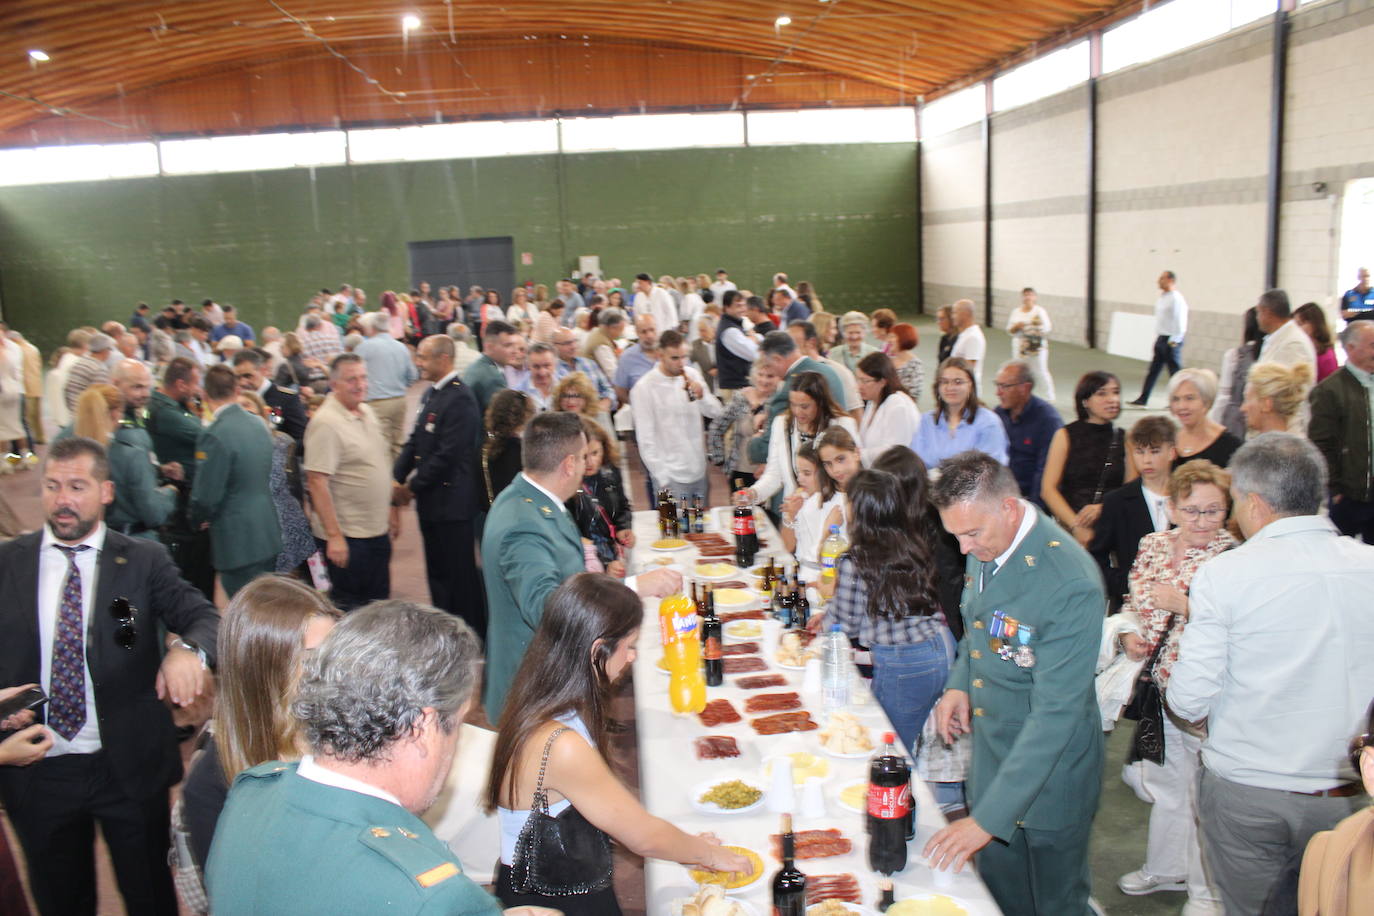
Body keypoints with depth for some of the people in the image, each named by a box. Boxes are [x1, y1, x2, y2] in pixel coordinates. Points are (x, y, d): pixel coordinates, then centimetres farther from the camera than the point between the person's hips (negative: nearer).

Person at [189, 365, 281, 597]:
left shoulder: (215, 435, -17)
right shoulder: (258, 424, 6)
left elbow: (206, 498, -16)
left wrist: (197, 518, 8)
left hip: (238, 542, -8)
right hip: (268, 533, 8)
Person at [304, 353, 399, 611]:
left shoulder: (367, 412, 9)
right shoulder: (325, 423, -17)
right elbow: (317, 482, -21)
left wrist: (392, 510, 18)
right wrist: (334, 536, -23)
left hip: (377, 531, 8)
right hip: (346, 536, -8)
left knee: (379, 603, 17)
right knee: (348, 610, 3)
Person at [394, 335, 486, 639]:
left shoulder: (460, 398, -18)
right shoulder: (430, 394, 12)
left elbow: (449, 455, -22)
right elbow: (415, 441, 14)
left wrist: (414, 485, -14)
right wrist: (397, 477, 2)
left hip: (452, 503, -9)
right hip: (431, 502, 9)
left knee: (459, 575, 1)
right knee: (438, 572, 18)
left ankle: (472, 636, 14)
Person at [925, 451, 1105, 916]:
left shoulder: (1071, 585, -29)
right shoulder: (986, 547, -5)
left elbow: (1056, 714, -29)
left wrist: (987, 818, -30)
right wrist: (959, 683, -3)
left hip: (1048, 774, -6)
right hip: (991, 753, 6)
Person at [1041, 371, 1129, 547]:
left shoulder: (1125, 439, 12)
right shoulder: (1066, 435, 5)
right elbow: (1048, 489, -2)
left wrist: (1104, 508, -9)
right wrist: (1076, 525, -12)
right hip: (1069, 526, -2)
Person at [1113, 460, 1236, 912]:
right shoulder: (1153, 544, 2)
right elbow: (1133, 601, 14)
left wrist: (1184, 604, -26)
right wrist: (1129, 634, -3)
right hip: (1156, 684, 6)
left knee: (1204, 794, 10)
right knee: (1162, 783, 23)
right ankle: (1164, 867, 44)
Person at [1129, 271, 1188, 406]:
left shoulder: (1176, 299, -15)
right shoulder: (1162, 297, 12)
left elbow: (1180, 321, -18)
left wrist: (1174, 341, -18)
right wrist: (1157, 336, 16)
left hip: (1171, 340, -9)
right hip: (1160, 338, 9)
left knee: (1175, 371, 0)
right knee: (1152, 370, 10)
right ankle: (1143, 399, 14)